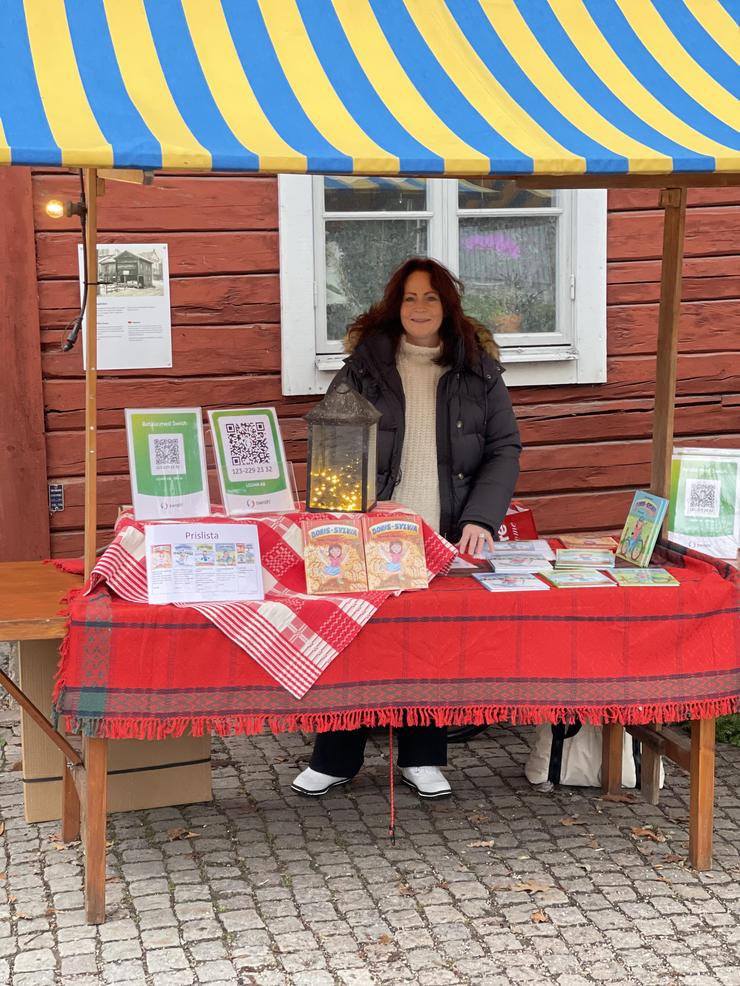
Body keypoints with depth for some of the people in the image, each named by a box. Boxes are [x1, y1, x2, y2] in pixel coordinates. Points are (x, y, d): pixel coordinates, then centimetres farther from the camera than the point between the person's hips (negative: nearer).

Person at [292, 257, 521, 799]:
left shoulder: (479, 371, 7)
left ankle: (422, 757, 21)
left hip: (448, 540, 1)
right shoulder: (363, 367, 4)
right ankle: (334, 760, 16)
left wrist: (480, 520, -10)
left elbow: (505, 449, 4)